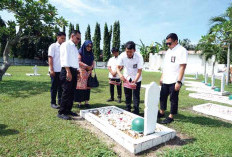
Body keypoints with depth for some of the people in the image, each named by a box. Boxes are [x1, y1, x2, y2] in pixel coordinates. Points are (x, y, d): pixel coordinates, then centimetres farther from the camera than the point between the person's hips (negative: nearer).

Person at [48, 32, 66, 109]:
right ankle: (53, 103, 11)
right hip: (55, 70, -5)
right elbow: (50, 58, -7)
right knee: (54, 87, 2)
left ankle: (60, 101, 20)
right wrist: (51, 69, -14)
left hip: (62, 70, 5)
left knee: (61, 87, 9)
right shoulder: (53, 46, -2)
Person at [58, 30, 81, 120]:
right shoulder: (66, 45, -3)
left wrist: (76, 72, 15)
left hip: (74, 71, 8)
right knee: (66, 92, -9)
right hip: (67, 71, -8)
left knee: (72, 92, 9)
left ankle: (68, 110, 19)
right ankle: (61, 112, 0)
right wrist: (68, 72, -22)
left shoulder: (75, 47, 23)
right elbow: (65, 59, -14)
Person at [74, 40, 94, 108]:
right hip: (81, 72, -4)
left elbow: (93, 62, 13)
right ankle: (79, 102, 0)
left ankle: (86, 101, 6)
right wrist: (87, 66, -15)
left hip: (88, 72, 5)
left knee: (87, 87, 2)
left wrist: (91, 67, -8)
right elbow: (79, 62, -9)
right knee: (80, 86, -6)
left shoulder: (91, 54, 14)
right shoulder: (80, 52, -1)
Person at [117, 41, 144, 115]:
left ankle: (136, 112, 9)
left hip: (136, 78, -2)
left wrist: (135, 81, -42)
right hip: (126, 78, 3)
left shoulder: (139, 57, -28)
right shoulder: (122, 56, -22)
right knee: (127, 95, 12)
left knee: (136, 95, -4)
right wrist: (120, 74, -38)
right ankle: (127, 110, 27)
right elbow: (118, 67, -16)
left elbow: (139, 71, -26)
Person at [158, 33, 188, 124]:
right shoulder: (168, 51, 14)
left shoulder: (182, 51, -10)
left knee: (173, 99, 3)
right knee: (163, 96, 15)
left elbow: (182, 67, -16)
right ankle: (161, 112, 31)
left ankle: (171, 116, 16)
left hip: (175, 81, -8)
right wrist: (162, 77, 16)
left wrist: (179, 81, -21)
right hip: (166, 80, 8)